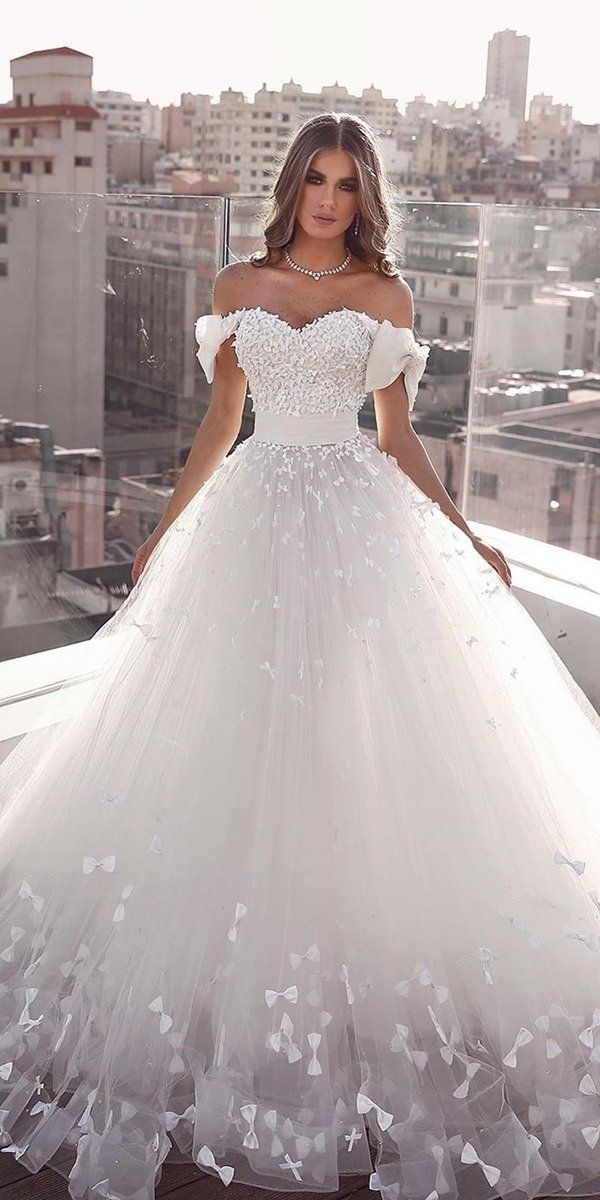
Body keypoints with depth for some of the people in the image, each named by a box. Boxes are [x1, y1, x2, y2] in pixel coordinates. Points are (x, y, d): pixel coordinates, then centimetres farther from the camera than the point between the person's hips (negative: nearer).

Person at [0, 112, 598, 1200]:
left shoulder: (385, 296, 7)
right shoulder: (239, 287, 11)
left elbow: (398, 435, 9)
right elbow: (220, 422, 14)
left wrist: (464, 539, 3)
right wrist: (164, 533, 14)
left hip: (363, 522, -1)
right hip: (258, 517, 1)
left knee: (356, 733, -3)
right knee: (242, 733, 2)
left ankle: (351, 952, 11)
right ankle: (243, 963, 15)